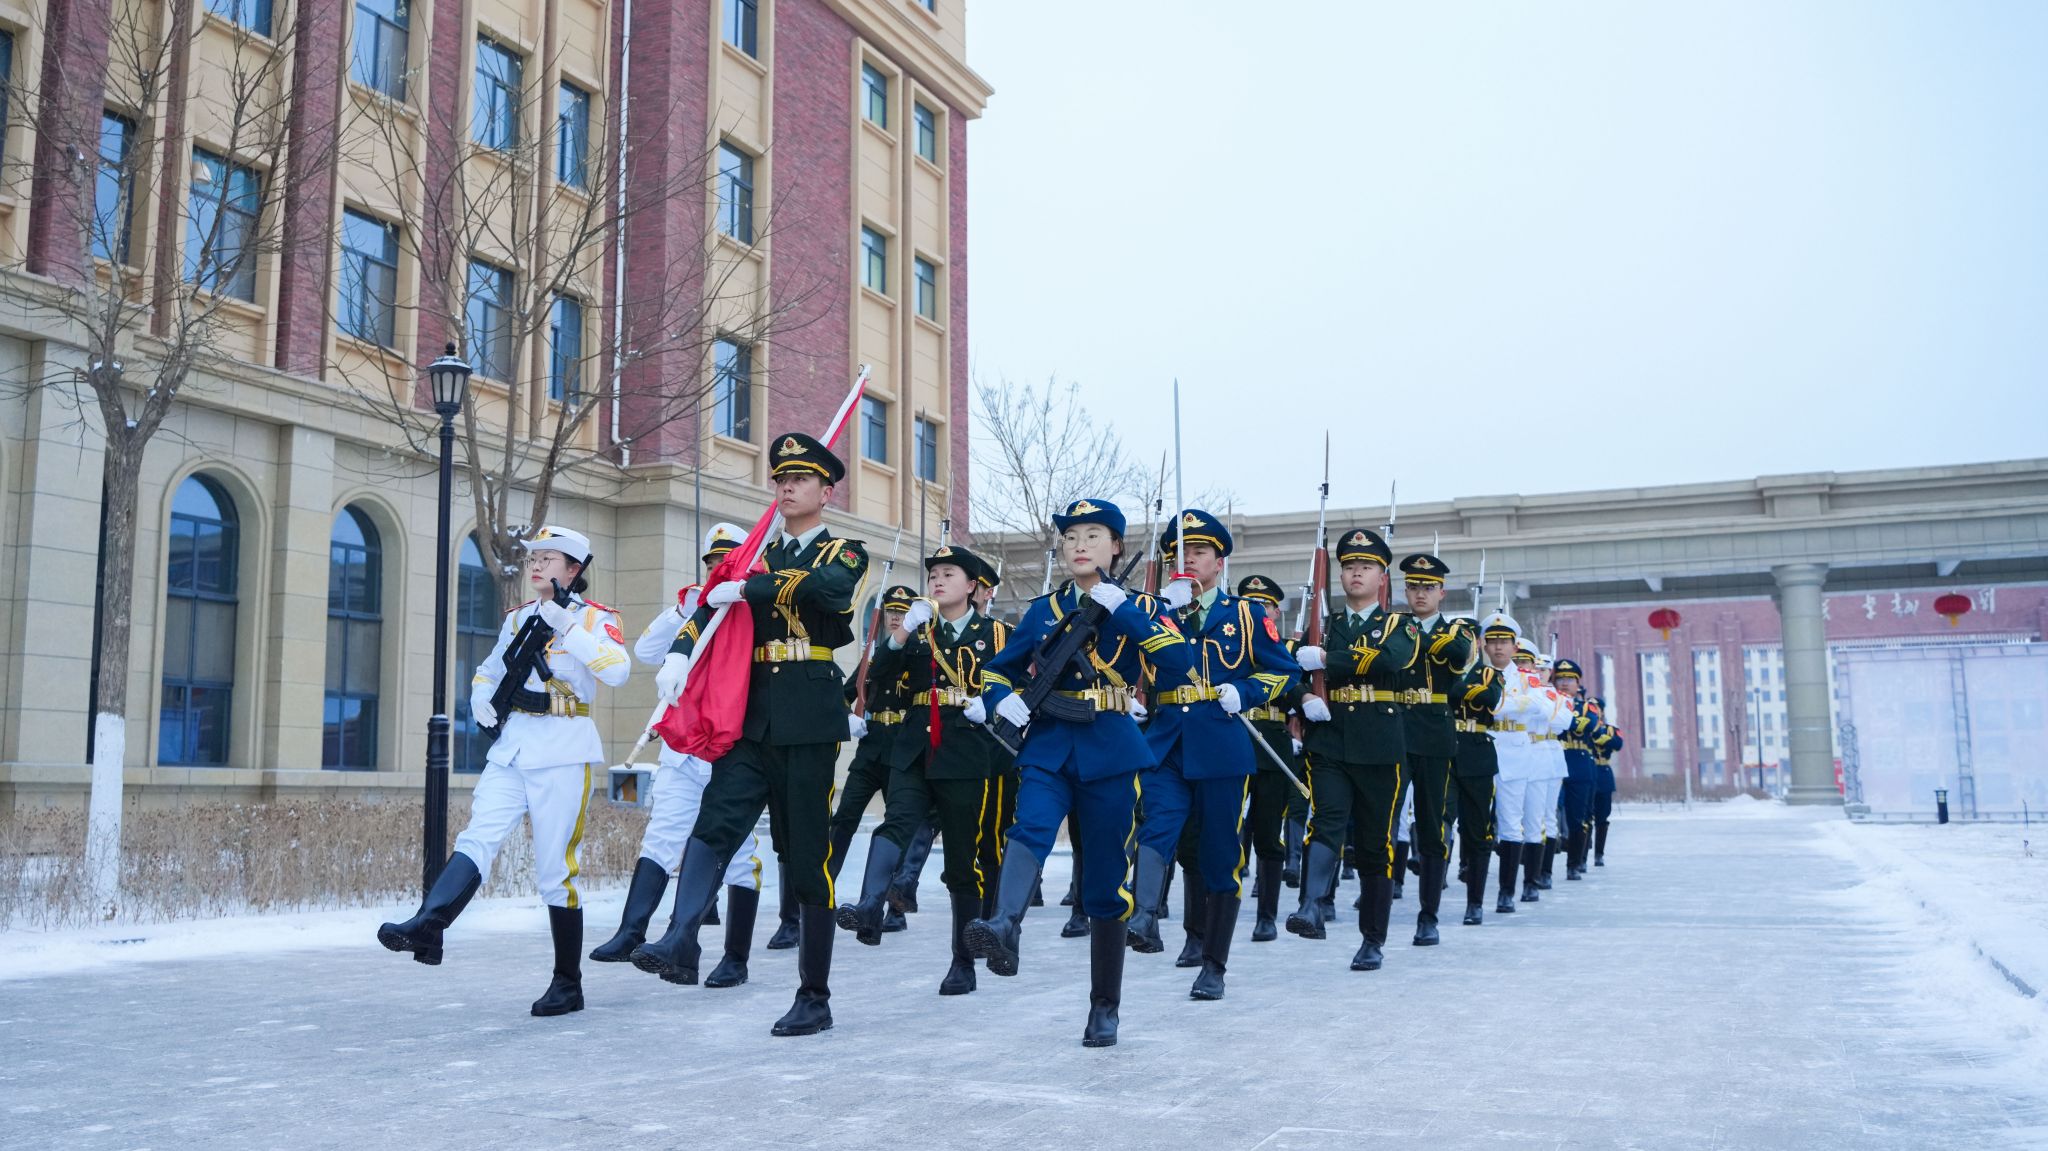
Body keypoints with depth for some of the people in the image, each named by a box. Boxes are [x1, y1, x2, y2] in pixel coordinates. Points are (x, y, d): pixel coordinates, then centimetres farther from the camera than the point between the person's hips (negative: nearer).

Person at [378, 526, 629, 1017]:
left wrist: (568, 626, -24)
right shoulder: (518, 618, 16)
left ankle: (568, 983, 7)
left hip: (563, 752, -5)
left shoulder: (594, 617, -2)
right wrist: (481, 698, 8)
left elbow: (617, 670, -20)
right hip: (512, 746, 5)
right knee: (478, 837, -15)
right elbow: (488, 671, 29)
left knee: (556, 869, -2)